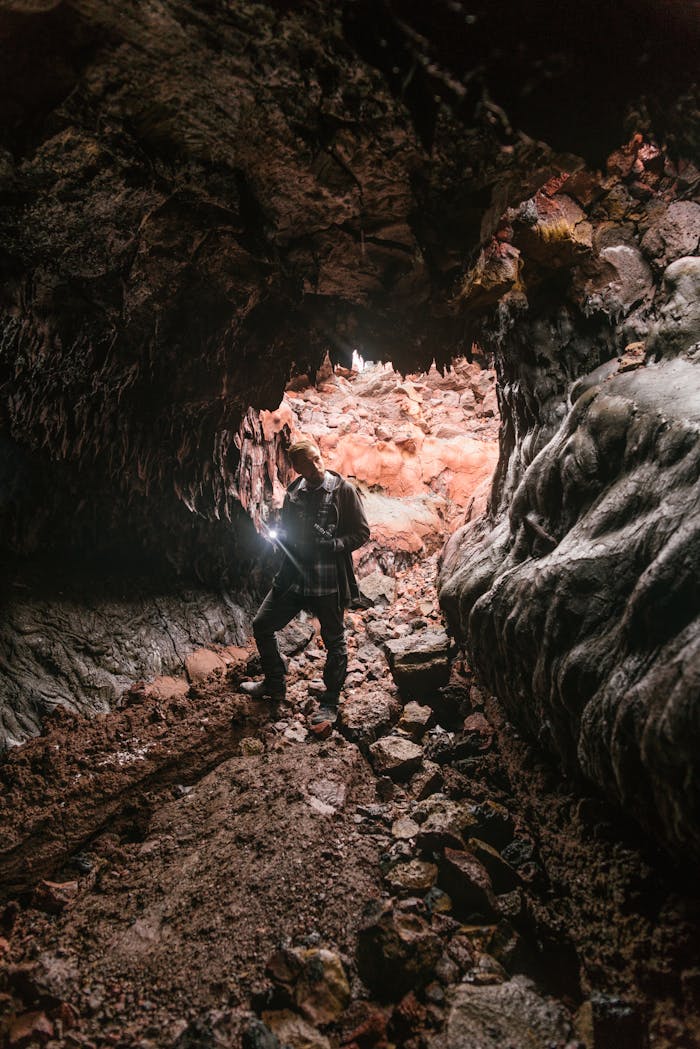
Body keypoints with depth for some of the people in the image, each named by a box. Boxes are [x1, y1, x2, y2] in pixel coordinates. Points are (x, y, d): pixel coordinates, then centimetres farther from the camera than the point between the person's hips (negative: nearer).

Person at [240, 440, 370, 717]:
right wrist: (282, 540, -4)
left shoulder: (343, 491, -10)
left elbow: (362, 532, -7)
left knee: (334, 641, 7)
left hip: (329, 582, -5)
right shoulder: (293, 493, 5)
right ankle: (274, 686, 31)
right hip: (294, 577, 5)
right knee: (262, 625, 11)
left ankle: (329, 703, 25)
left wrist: (334, 544, -22)